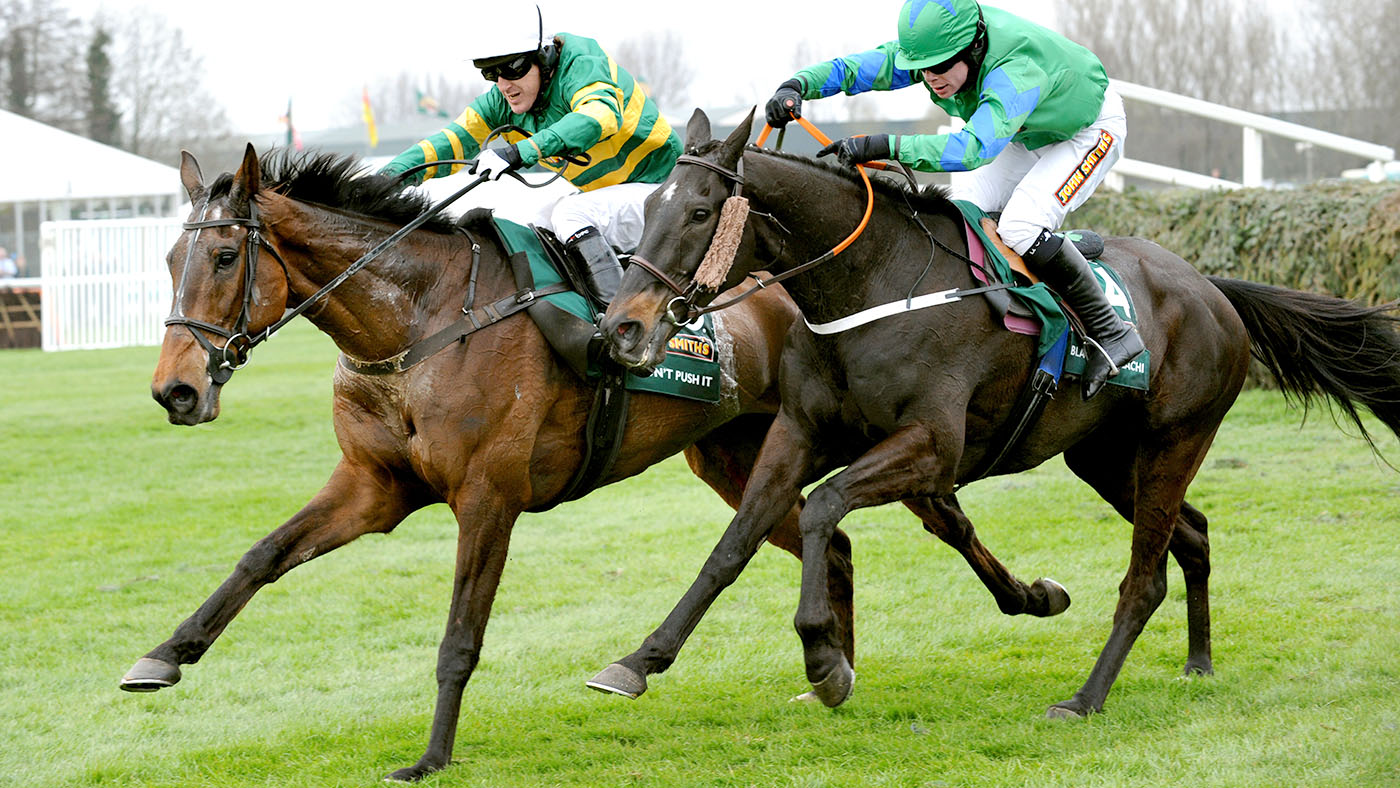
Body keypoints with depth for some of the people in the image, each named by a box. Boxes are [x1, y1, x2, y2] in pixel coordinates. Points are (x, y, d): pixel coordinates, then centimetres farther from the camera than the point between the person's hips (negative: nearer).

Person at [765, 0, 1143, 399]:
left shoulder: (1015, 67, -44)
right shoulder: (934, 46, -22)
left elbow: (975, 148, -57)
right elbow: (858, 67, -20)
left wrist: (883, 146, -64)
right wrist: (796, 86, -40)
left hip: (1090, 130, -8)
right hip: (1029, 138, 8)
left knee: (1020, 225, -26)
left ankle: (1111, 332, -16)